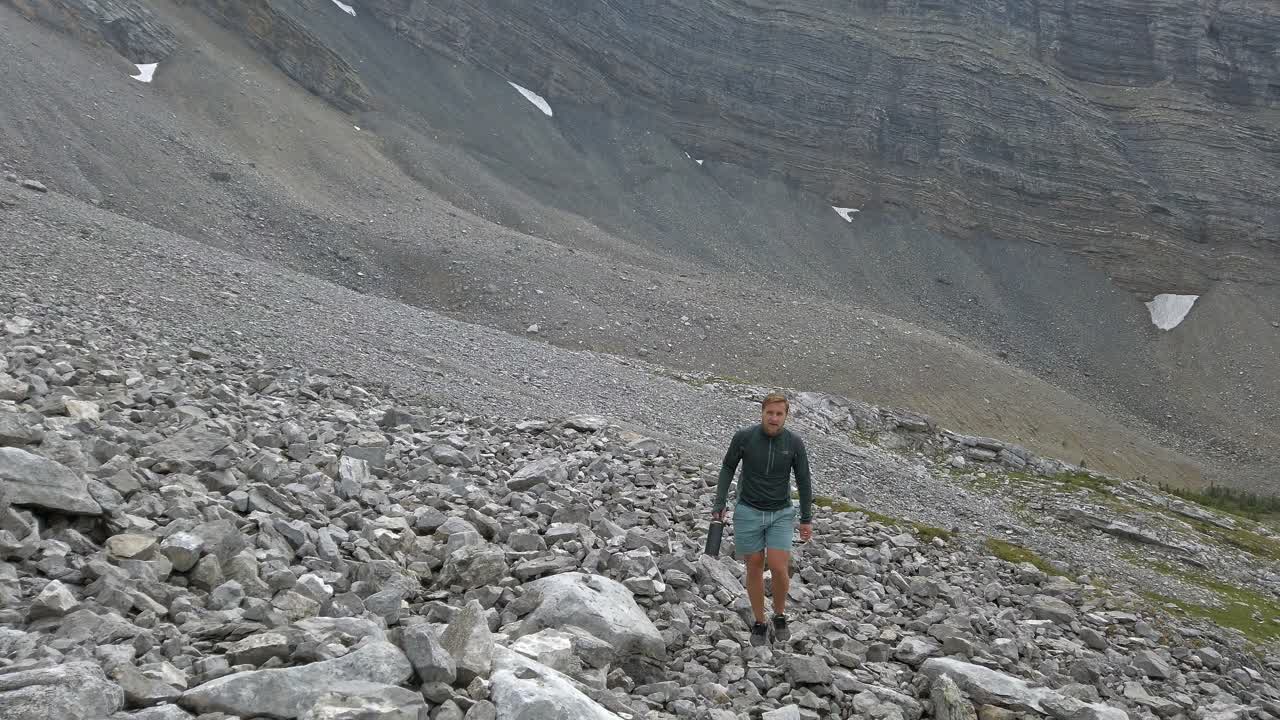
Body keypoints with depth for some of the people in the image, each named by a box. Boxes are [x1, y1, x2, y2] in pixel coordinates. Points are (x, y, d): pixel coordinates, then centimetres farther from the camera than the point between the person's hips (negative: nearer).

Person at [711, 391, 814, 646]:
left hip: (781, 514, 0)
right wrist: (719, 504, -5)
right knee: (754, 567, 6)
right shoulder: (743, 437, -13)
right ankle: (759, 623, 25)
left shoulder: (794, 442, -11)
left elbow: (803, 481, -1)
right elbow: (728, 468, 1)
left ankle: (780, 615, 16)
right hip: (748, 512, 0)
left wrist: (807, 519, 0)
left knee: (778, 567, -11)